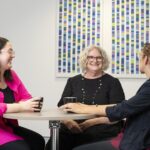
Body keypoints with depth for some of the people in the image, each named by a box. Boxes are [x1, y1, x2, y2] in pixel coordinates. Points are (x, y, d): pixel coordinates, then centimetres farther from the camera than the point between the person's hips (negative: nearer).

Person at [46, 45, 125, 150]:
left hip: (101, 129, -1)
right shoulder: (73, 81, 18)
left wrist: (92, 122, -13)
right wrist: (68, 121, -11)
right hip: (73, 129, 2)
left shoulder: (112, 82, 9)